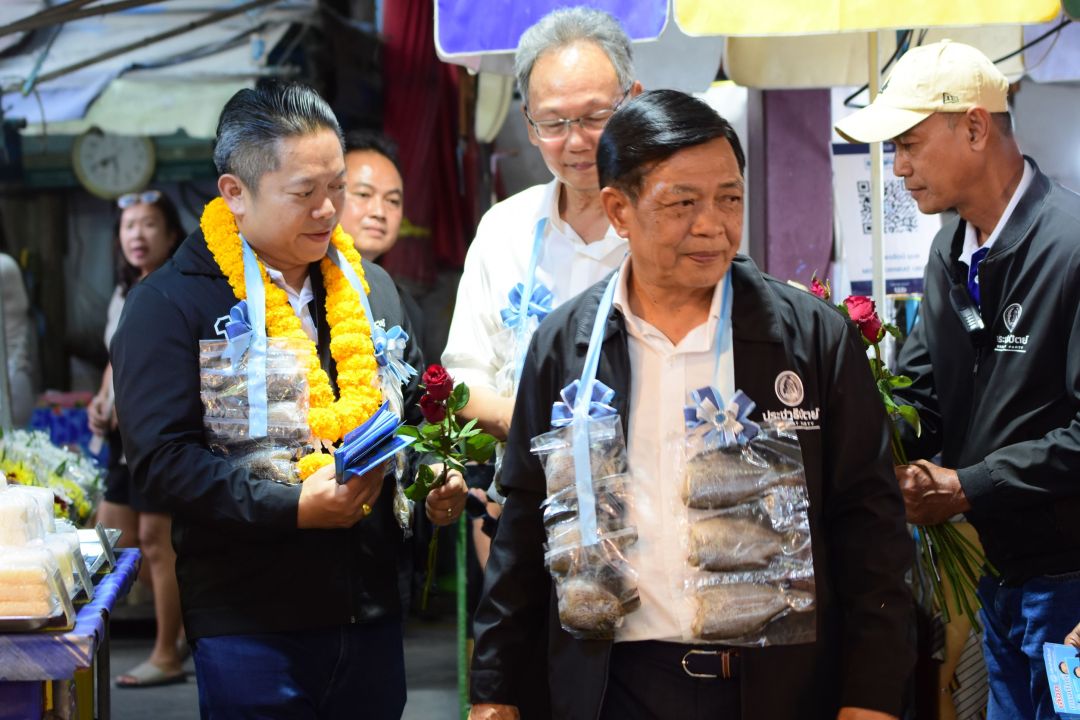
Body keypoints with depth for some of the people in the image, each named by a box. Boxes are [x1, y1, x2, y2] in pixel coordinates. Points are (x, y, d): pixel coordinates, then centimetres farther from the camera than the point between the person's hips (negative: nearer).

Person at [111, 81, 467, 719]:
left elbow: (414, 409, 24)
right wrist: (293, 508, -22)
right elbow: (162, 458, -13)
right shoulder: (170, 305, -5)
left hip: (371, 612, 5)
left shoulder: (370, 286, 13)